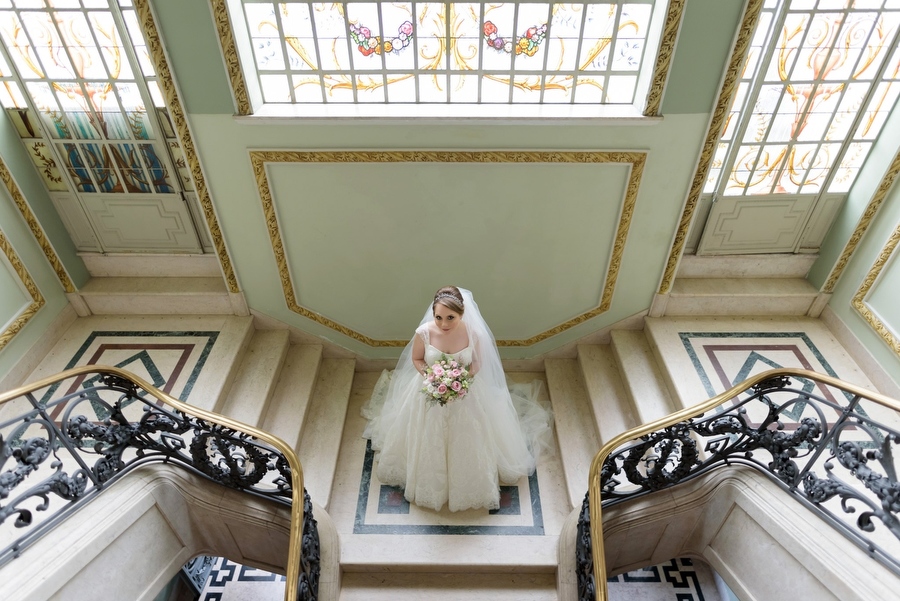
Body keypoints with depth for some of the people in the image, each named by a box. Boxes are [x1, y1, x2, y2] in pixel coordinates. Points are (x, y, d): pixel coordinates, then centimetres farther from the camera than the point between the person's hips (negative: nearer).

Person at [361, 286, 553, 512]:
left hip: (466, 394, 0)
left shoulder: (474, 333, -25)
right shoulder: (424, 332, -25)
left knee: (466, 444, 18)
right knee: (429, 444, 19)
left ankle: (466, 483, 48)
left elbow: (478, 363, -7)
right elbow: (416, 360, -6)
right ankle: (431, 481, 49)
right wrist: (429, 378, -22)